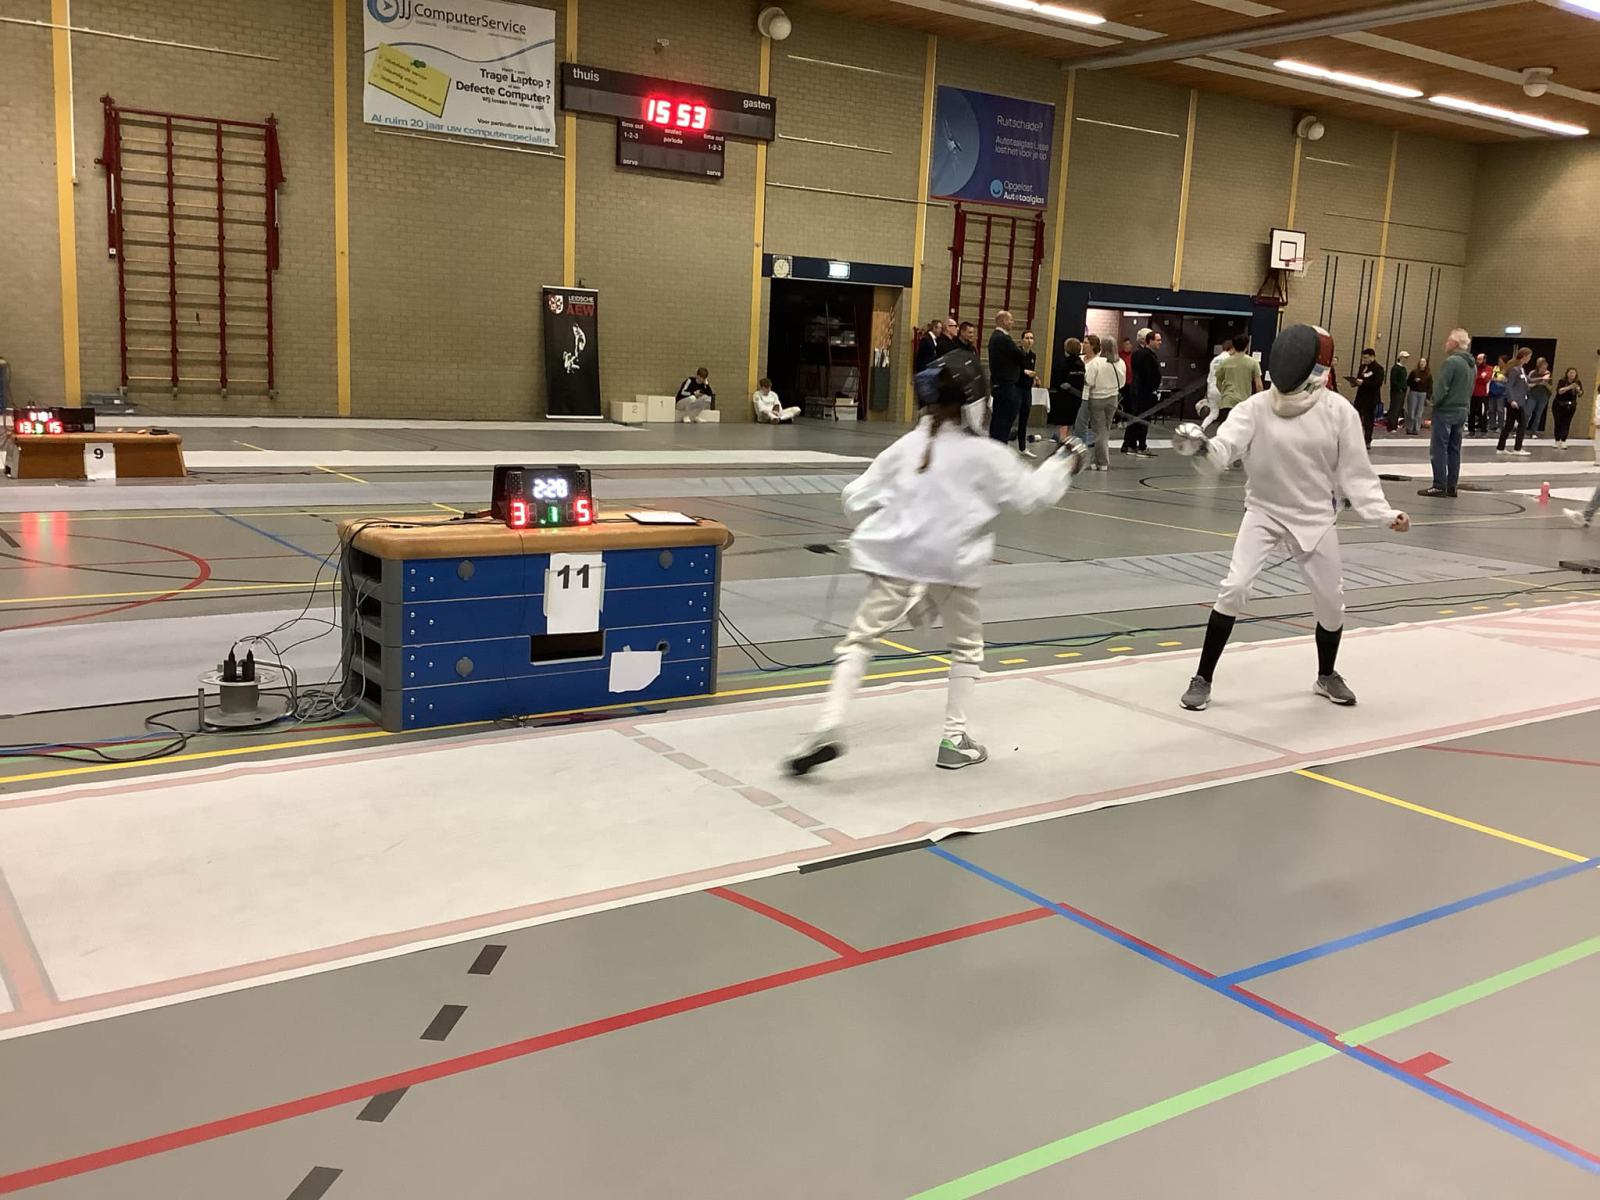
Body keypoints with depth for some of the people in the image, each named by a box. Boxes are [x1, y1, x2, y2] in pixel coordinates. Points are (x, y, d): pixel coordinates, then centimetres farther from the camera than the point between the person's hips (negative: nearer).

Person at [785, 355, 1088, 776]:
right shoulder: (986, 454, -2)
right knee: (967, 646, 21)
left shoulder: (908, 445, 6)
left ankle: (829, 727, -13)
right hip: (952, 563, -1)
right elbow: (1031, 494, 6)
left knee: (860, 640, 6)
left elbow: (857, 500, 5)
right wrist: (1065, 463, 21)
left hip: (896, 559, 2)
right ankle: (954, 739, 19)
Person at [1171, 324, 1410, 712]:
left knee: (1330, 602, 9)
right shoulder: (1256, 407, -11)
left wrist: (1384, 513, -17)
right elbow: (1223, 450, -23)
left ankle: (1326, 676, 37)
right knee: (1234, 589, -18)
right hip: (1264, 513, -1)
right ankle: (1203, 679, -5)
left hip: (1315, 519, 1)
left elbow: (1355, 472, -5)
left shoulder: (1339, 411, -10)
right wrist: (1201, 447, -46)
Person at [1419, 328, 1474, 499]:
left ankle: (1439, 486, -5)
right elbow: (1470, 389, 16)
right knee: (1454, 449, 12)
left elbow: (1441, 387, -19)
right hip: (1462, 412, 8)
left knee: (1439, 448, -4)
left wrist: (1435, 401, -4)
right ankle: (1451, 487, 14)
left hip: (1445, 411, -8)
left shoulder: (1452, 361, -16)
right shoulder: (1472, 365, 12)